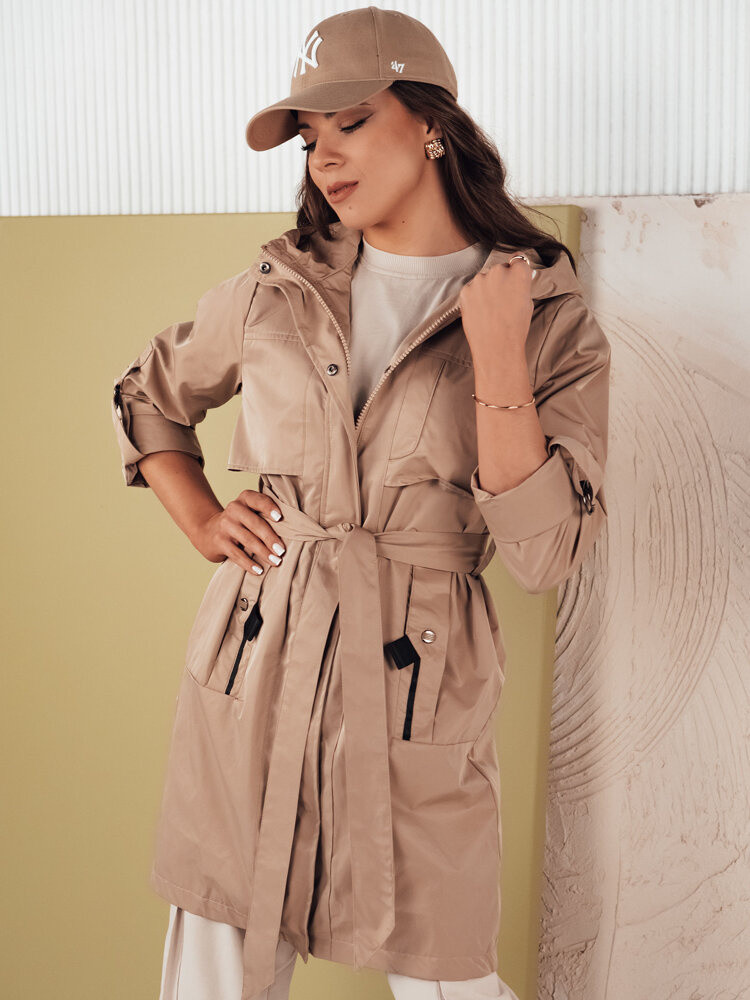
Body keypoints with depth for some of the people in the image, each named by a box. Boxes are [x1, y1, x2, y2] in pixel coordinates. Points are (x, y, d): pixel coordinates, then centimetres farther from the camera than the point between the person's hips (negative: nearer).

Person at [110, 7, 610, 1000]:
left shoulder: (551, 318, -3)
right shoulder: (278, 288, 4)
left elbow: (544, 552, -12)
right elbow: (146, 396, 21)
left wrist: (496, 352, -18)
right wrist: (202, 523, 8)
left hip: (418, 685, -2)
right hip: (253, 659, 3)